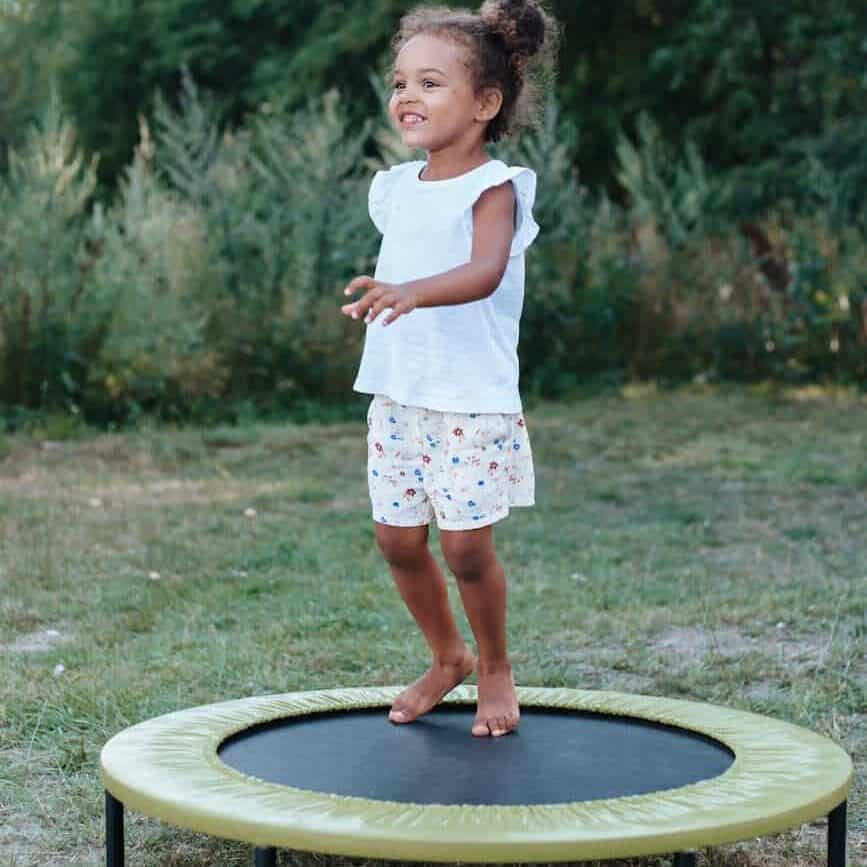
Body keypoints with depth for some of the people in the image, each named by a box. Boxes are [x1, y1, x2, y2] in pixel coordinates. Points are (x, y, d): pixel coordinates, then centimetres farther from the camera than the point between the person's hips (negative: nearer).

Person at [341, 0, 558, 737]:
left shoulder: (494, 188, -12)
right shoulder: (397, 188, 9)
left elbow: (484, 274, -30)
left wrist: (411, 293, -46)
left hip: (472, 402, -6)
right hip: (397, 395, 7)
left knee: (467, 545, -4)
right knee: (398, 538, 9)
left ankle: (495, 666, 20)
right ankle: (447, 657, 31)